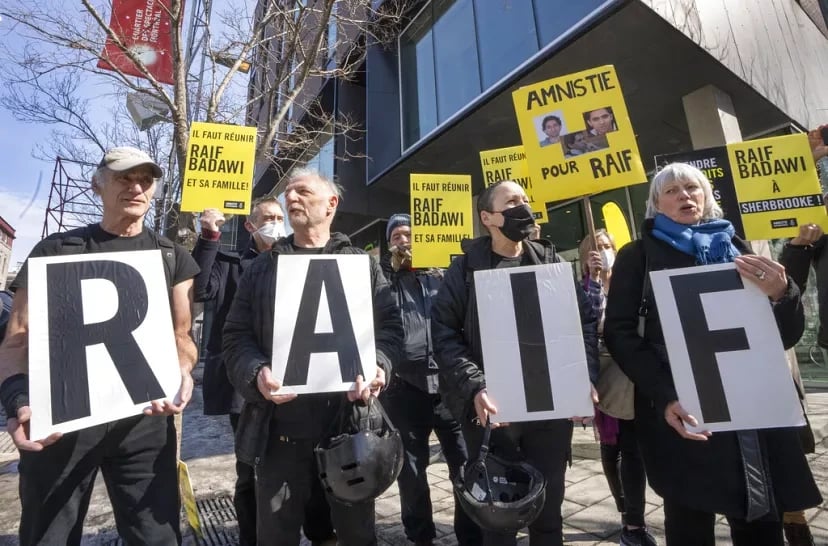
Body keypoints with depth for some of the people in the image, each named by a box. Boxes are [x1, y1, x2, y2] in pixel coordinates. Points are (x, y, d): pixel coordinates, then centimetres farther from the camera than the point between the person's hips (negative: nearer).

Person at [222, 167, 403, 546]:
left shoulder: (362, 265, 6)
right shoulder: (262, 268, 9)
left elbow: (389, 326, 2)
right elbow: (236, 336, 5)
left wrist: (377, 366, -17)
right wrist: (257, 373, -14)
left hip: (351, 422, 0)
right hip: (280, 428, 1)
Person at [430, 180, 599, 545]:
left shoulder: (551, 262, 7)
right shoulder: (466, 268, -1)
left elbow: (584, 320, 7)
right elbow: (444, 333, -7)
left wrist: (585, 379, -5)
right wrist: (475, 387, -18)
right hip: (492, 408, -2)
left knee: (549, 505, 17)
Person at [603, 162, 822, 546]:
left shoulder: (734, 248, 14)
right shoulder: (638, 255, 4)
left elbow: (786, 337, 11)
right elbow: (619, 332, -6)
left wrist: (781, 295, -11)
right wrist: (665, 395, -18)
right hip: (681, 413, -3)